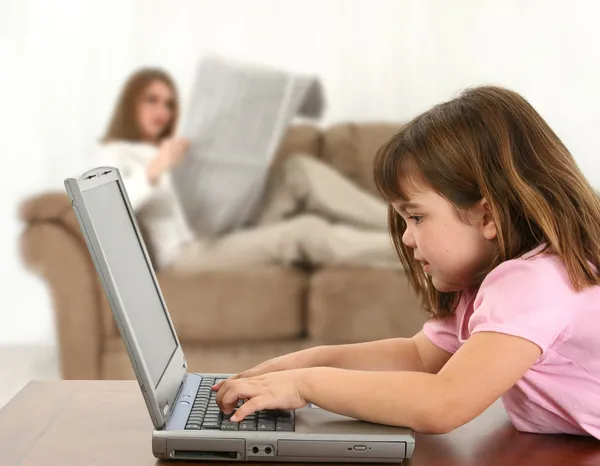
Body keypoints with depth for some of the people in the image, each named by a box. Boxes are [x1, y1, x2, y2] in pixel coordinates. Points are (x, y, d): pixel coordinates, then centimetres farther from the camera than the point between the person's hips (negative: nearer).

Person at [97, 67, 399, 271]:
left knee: (298, 170, -13)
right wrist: (156, 169, -25)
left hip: (229, 235, 7)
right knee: (308, 231, -27)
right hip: (189, 254, -7)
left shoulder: (176, 149, 32)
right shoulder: (115, 154, 9)